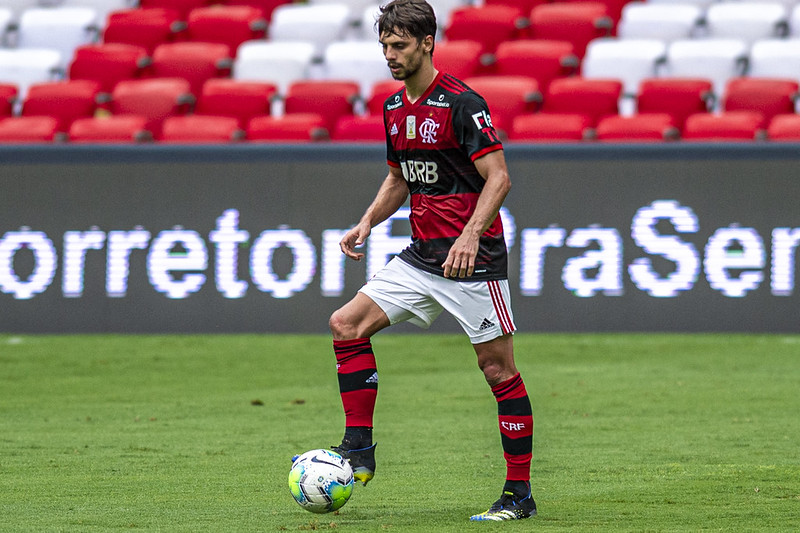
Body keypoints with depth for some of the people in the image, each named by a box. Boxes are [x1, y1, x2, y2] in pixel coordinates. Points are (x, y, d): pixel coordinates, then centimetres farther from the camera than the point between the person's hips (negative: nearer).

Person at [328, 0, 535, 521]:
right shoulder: (394, 109, 11)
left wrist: (471, 235, -28)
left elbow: (498, 177, -16)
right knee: (347, 323, -3)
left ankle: (519, 493, 2)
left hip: (471, 258, -8)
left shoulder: (462, 102, -13)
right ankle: (359, 449, 0)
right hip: (420, 257, 8)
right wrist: (367, 221, 8)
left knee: (499, 368, -4)